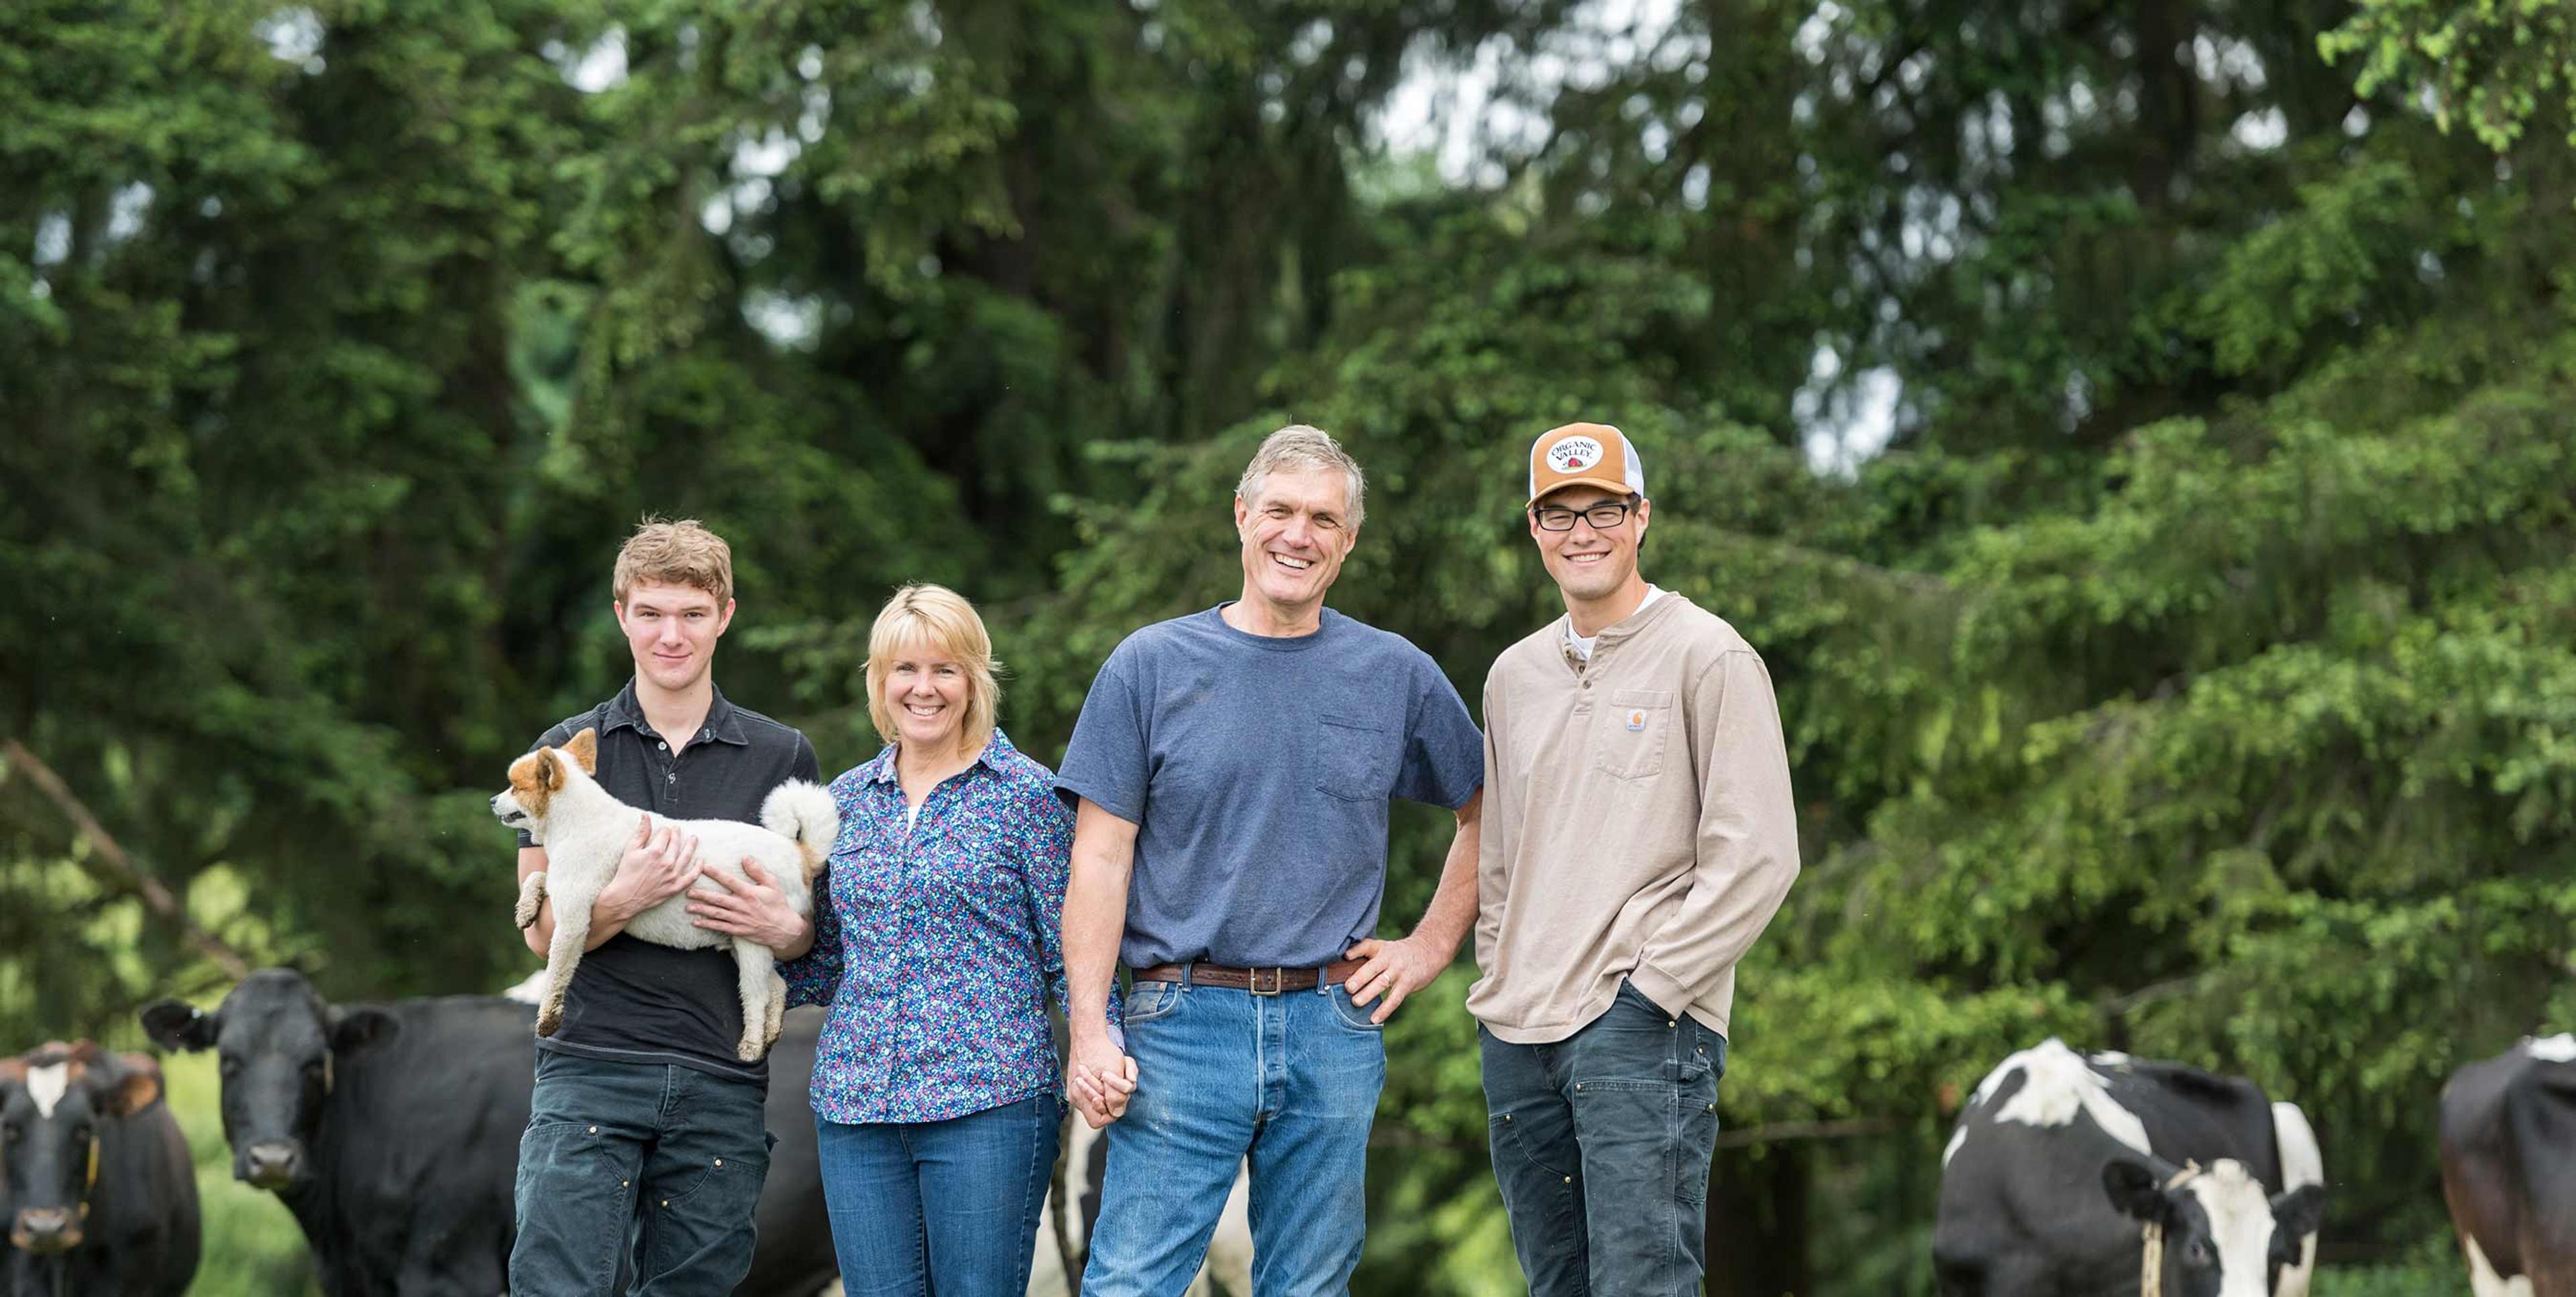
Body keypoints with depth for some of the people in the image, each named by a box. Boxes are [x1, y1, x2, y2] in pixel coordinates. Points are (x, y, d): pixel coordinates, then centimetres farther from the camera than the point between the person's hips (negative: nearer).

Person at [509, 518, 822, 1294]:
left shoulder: (781, 757, 10)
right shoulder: (568, 751, 8)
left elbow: (814, 926, 16)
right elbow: (541, 930, 5)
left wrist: (782, 928, -8)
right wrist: (624, 899, -15)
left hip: (721, 1084, 2)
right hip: (591, 1072, -1)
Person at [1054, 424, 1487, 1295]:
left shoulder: (1398, 677, 7)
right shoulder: (1151, 667, 2)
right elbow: (1101, 857, 0)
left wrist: (1433, 945, 9)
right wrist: (1089, 1032, -8)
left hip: (1334, 1030, 2)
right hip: (1184, 1025, -2)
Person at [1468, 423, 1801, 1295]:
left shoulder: (1707, 658, -3)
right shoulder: (1515, 676, 17)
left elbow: (1756, 856, -9)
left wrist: (1653, 989, -13)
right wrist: (1497, 978, 13)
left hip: (1641, 1028, -7)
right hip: (1517, 1037, 7)